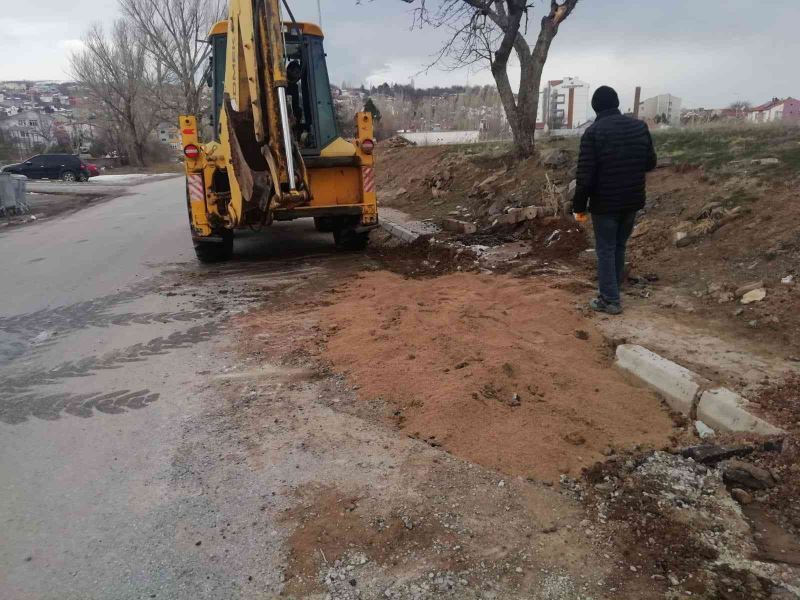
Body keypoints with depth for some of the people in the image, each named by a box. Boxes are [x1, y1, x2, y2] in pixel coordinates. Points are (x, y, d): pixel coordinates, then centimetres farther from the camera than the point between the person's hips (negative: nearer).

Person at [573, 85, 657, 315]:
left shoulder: (593, 132, -13)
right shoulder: (640, 126, 3)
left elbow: (585, 174, -16)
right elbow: (650, 163, 9)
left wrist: (579, 205, -8)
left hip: (605, 202, -5)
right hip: (632, 201, 5)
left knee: (605, 250, 3)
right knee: (619, 246, 17)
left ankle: (610, 300, 5)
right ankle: (611, 292, 27)